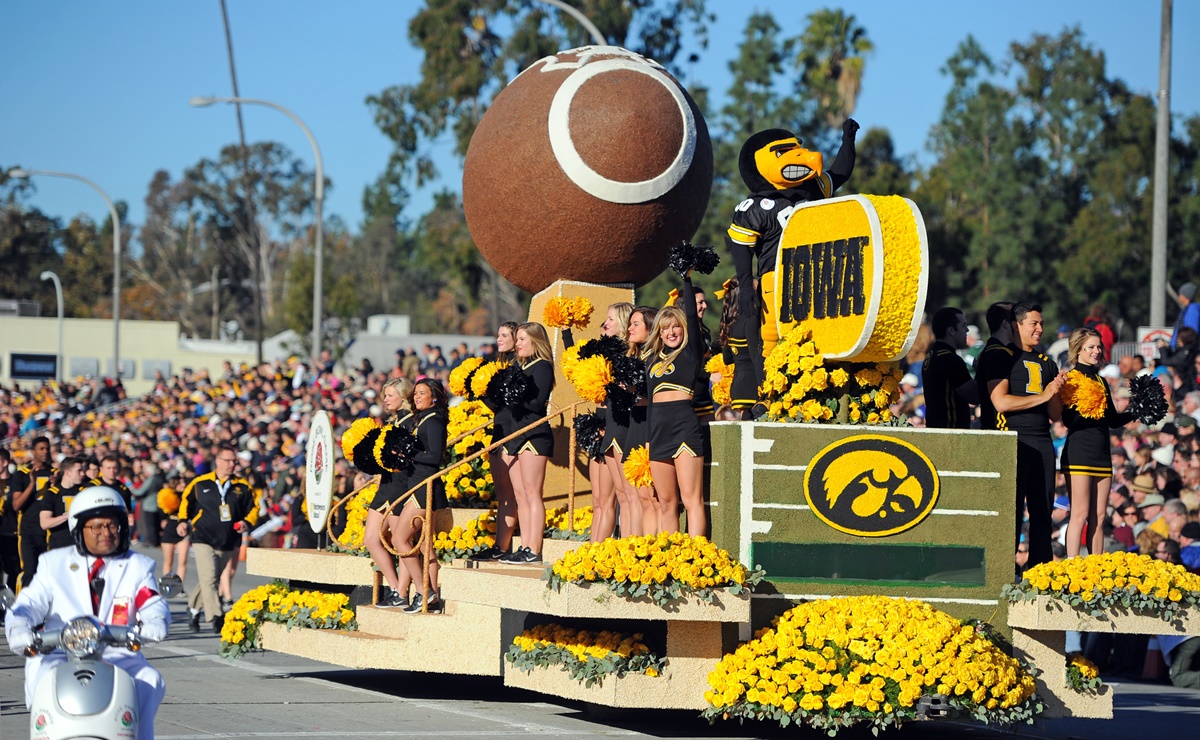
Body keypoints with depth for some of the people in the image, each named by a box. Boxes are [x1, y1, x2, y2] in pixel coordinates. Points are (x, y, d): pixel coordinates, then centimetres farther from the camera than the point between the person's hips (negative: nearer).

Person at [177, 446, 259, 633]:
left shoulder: (242, 486, 7)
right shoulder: (200, 483, 2)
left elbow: (253, 508, 11)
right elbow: (186, 502, 11)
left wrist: (247, 522, -8)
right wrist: (183, 521, -4)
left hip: (229, 543, 3)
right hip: (203, 540, -3)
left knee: (209, 580, 12)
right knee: (209, 578, -17)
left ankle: (193, 607, 33)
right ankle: (217, 617, -22)